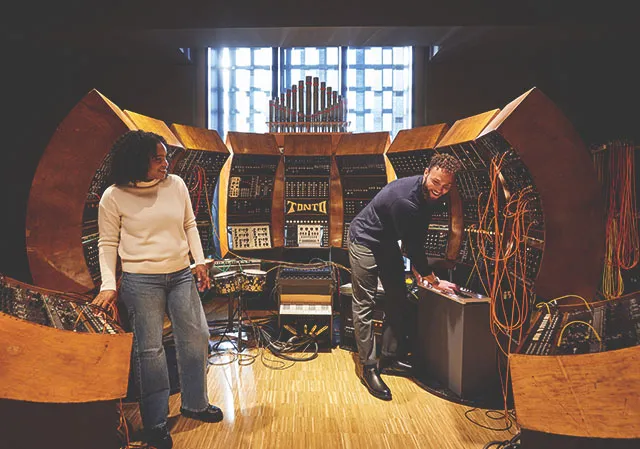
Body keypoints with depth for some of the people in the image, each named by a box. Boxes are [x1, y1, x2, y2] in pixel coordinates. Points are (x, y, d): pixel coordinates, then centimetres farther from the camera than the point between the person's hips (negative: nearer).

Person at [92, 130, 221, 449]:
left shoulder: (176, 185, 2)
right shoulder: (114, 197, -5)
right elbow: (107, 243, 0)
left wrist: (199, 261, 3)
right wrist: (108, 285, -7)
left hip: (181, 276, 4)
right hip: (140, 281, -4)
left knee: (196, 338, 8)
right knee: (149, 349, 2)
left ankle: (194, 403, 31)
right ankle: (155, 422, 23)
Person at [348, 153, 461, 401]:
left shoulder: (430, 194, -6)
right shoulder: (405, 200, -34)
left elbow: (417, 237, 7)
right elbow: (412, 245, -27)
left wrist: (417, 267, 8)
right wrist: (435, 281, -16)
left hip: (388, 242, 9)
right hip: (365, 241, -9)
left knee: (397, 299, 11)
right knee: (364, 305, -7)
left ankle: (389, 359, 22)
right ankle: (369, 368, 3)